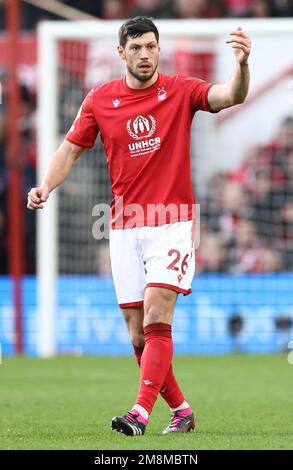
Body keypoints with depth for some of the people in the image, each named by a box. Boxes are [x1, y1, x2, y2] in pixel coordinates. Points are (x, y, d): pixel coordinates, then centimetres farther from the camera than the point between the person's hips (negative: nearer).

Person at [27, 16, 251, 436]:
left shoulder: (181, 91, -3)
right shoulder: (100, 100, 4)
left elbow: (232, 96, -18)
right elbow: (70, 150, 10)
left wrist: (242, 65, -39)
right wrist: (46, 186, -8)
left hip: (172, 224, -3)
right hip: (125, 228, 3)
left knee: (156, 320, -17)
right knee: (139, 336, 4)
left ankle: (140, 413, -22)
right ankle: (181, 410, 19)